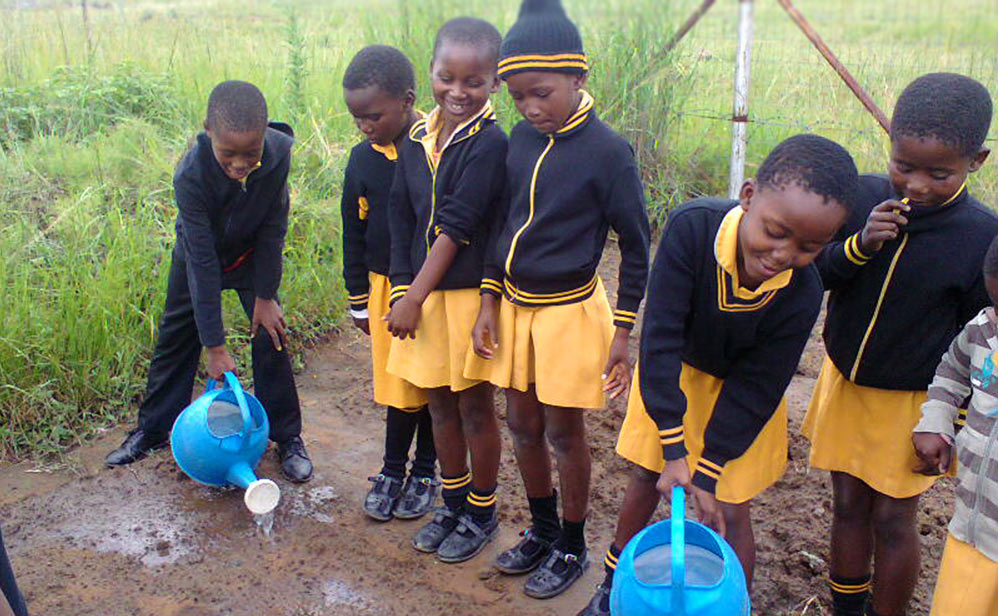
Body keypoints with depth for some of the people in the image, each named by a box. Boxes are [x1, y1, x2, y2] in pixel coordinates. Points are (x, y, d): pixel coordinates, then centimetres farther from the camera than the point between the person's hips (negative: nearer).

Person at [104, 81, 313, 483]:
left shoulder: (281, 154, -33)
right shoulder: (191, 175, -36)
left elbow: (272, 230, -19)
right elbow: (203, 262, -33)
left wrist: (264, 296, -16)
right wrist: (215, 345, -30)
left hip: (254, 254, 1)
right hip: (199, 253, 0)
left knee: (271, 337, -5)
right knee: (176, 338, 8)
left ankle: (287, 436, 9)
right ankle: (153, 428, 27)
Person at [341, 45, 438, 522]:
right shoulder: (362, 159, 1)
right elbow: (354, 232, 10)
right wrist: (359, 300, 12)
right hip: (386, 286, 3)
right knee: (398, 384, 10)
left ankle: (425, 470, 28)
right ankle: (393, 469, 29)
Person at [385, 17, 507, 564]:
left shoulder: (490, 144, -15)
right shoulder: (416, 139, 5)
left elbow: (456, 227, -18)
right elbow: (402, 220, 7)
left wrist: (415, 298, -16)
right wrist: (402, 290, 0)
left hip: (470, 292, -6)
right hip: (422, 292, 6)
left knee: (474, 406, 8)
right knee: (439, 402, 16)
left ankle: (481, 513, 28)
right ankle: (453, 503, 36)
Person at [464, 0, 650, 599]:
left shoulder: (607, 150, -15)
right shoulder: (522, 138, 1)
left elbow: (636, 247, -9)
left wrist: (622, 333, -9)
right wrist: (490, 302, 7)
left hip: (570, 309, -5)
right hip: (516, 306, 6)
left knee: (564, 431, 7)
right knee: (523, 425, 15)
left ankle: (572, 546, 29)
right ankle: (543, 530, 38)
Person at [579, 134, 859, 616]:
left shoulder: (801, 295, -30)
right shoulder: (691, 227, -35)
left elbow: (754, 390, -20)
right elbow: (660, 339, -31)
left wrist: (707, 473, -19)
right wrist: (673, 450, -29)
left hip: (737, 391, -1)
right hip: (673, 373, 1)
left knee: (729, 512, 0)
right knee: (645, 477, 14)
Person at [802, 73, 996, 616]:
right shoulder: (862, 196, -11)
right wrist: (859, 246, -26)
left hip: (913, 400, -3)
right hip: (845, 382, 3)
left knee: (892, 519, 7)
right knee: (848, 505, 14)